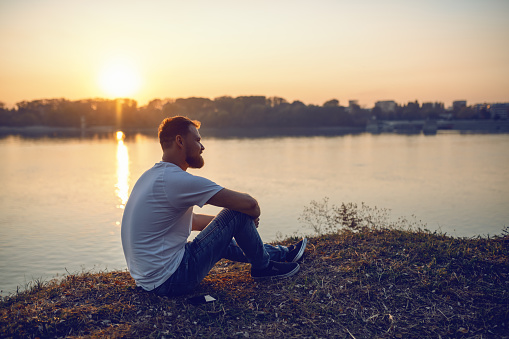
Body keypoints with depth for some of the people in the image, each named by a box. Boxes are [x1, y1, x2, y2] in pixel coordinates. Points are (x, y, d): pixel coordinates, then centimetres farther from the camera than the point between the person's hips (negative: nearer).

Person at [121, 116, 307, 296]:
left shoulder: (151, 175, 11)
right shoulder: (177, 179, -20)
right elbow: (248, 203, -19)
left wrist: (241, 221, 18)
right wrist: (253, 214, 6)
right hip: (171, 280, -10)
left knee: (219, 236, 29)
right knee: (238, 213, -7)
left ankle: (281, 253, 41)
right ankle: (263, 266, 18)